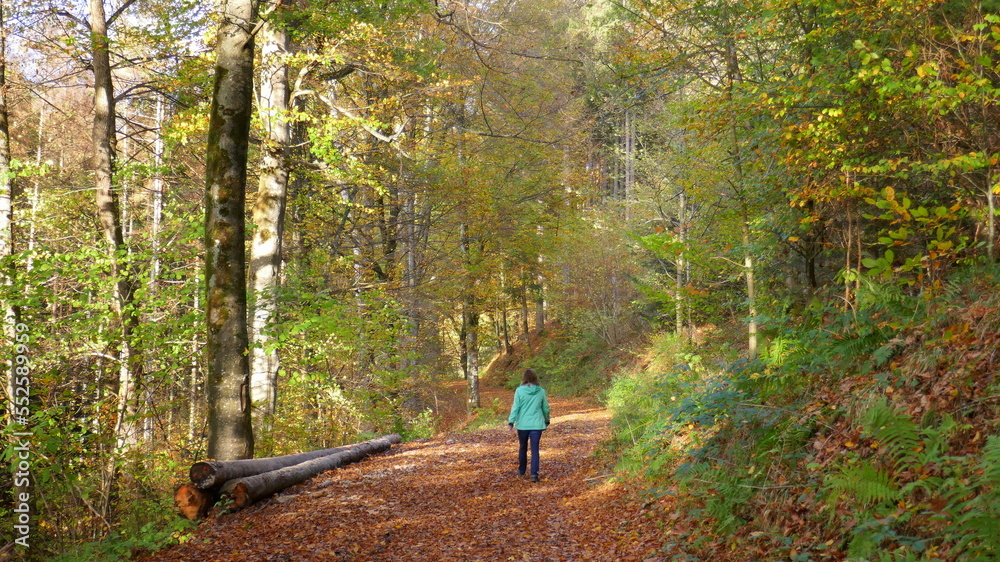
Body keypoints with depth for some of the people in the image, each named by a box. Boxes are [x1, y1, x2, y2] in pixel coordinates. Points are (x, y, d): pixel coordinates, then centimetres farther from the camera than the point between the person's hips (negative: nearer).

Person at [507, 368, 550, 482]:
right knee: (535, 449, 0)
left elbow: (515, 407, -7)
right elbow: (545, 408, 10)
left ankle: (521, 470, 32)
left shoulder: (519, 390, -7)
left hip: (522, 424, 0)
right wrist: (547, 420, 25)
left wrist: (511, 421, 0)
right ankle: (534, 474, -9)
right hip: (537, 424, 0)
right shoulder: (541, 391, 0)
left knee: (523, 447, 17)